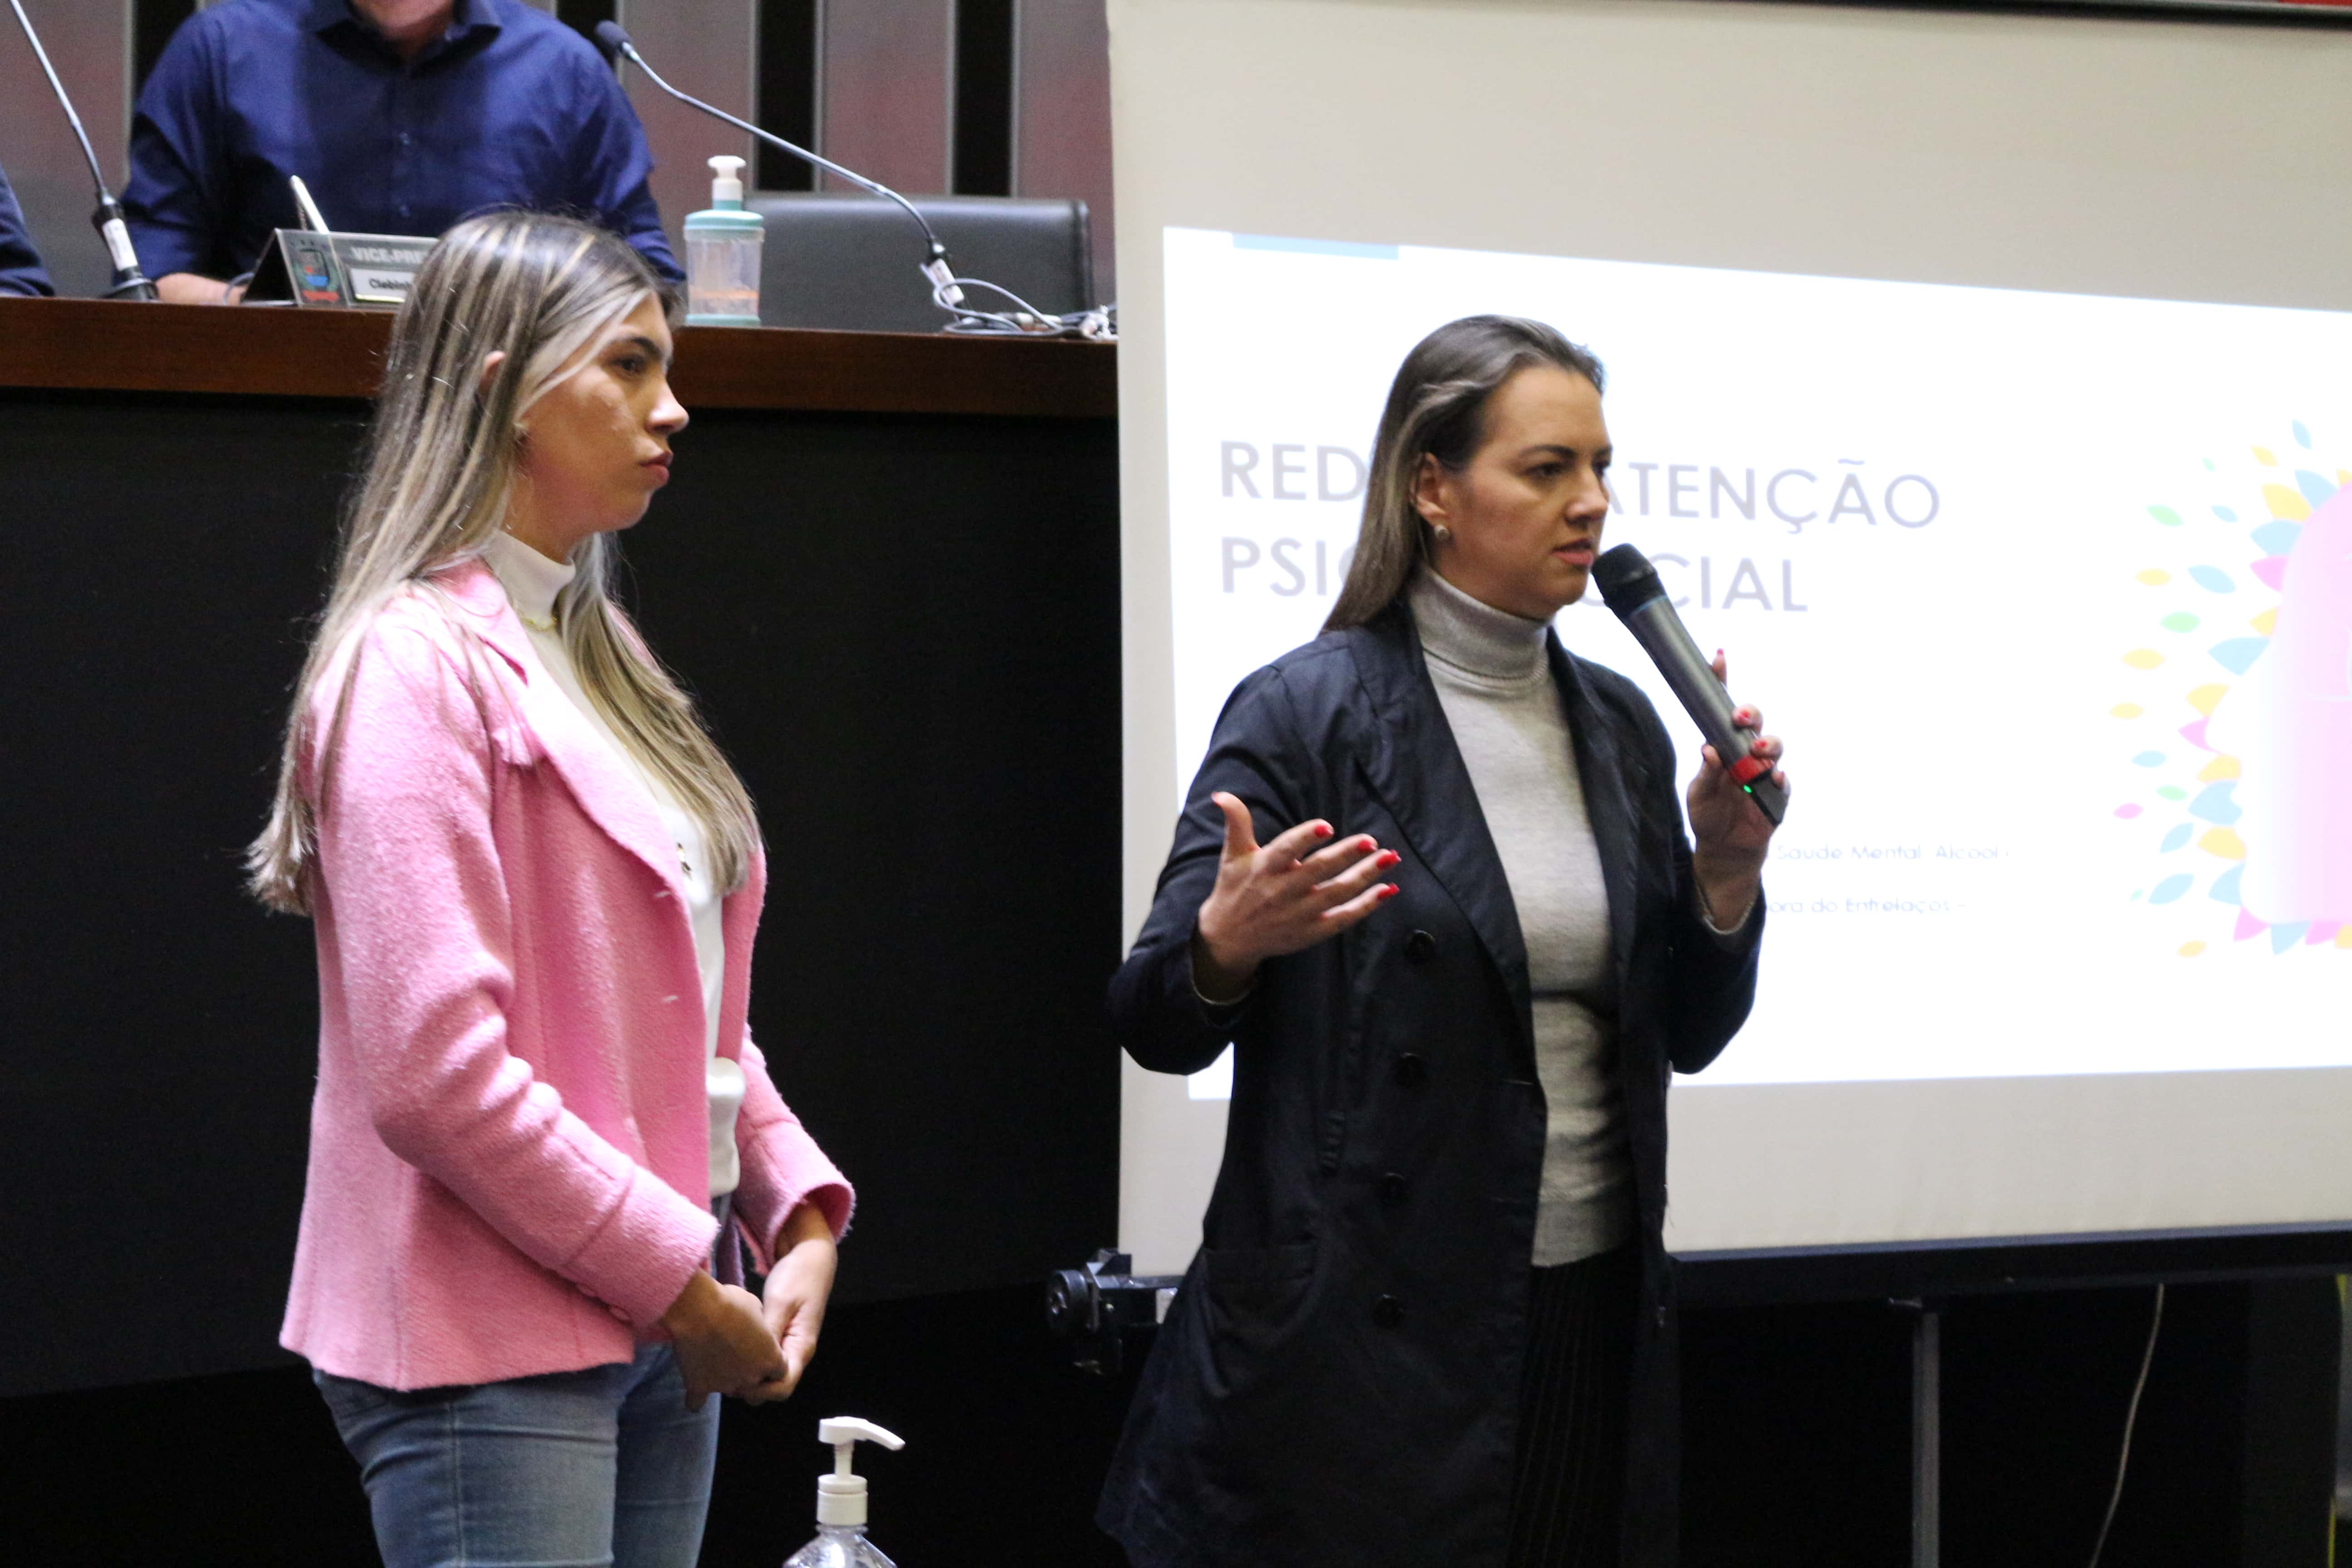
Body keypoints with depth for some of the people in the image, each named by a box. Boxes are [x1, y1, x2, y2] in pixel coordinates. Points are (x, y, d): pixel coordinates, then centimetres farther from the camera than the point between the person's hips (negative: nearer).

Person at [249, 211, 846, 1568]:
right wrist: (680, 1280, -15)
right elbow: (433, 1072, -20)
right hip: (496, 1342, -8)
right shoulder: (417, 663, -12)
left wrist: (797, 1216, 4)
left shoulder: (593, 657, 15)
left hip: (655, 1326, 8)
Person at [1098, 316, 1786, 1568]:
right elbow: (1154, 1027, -7)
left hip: (1590, 1323, 6)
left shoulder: (1617, 726, 9)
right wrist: (1233, 936, -28)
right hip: (1366, 1328, -5)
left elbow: (1686, 1037, 13)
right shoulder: (1307, 713, -8)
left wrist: (1726, 871, -4)